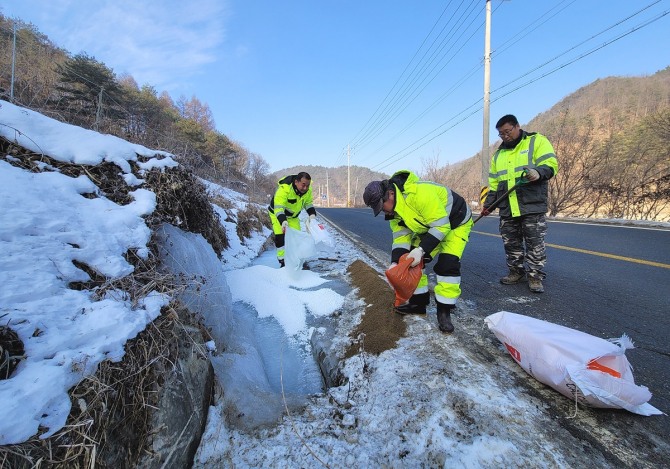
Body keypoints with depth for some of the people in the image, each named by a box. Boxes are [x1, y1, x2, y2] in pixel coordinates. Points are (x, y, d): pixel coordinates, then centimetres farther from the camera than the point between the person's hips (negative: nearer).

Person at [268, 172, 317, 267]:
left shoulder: (308, 190, -18)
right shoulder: (284, 189, -38)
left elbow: (308, 203, -2)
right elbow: (278, 208, -43)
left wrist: (312, 215, -21)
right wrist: (283, 222, -59)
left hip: (293, 216, 6)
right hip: (277, 214, -5)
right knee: (280, 236, -15)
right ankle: (283, 261, -6)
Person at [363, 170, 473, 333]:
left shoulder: (420, 193, -39)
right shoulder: (394, 208, -11)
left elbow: (441, 226, -35)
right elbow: (401, 236, -11)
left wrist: (421, 250, -39)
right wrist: (395, 262, -23)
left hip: (456, 222, -8)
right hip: (430, 225, 8)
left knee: (447, 264, -20)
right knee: (413, 260, 2)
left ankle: (444, 311, -5)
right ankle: (418, 302, 15)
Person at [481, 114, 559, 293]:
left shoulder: (537, 141, 3)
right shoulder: (499, 153, 20)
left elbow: (551, 164, -8)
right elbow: (493, 182, 21)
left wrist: (538, 172, -30)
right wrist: (488, 204, 14)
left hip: (532, 206, -5)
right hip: (507, 209, 6)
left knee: (535, 243, -1)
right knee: (511, 243, 10)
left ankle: (535, 276, 9)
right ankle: (516, 271, 24)